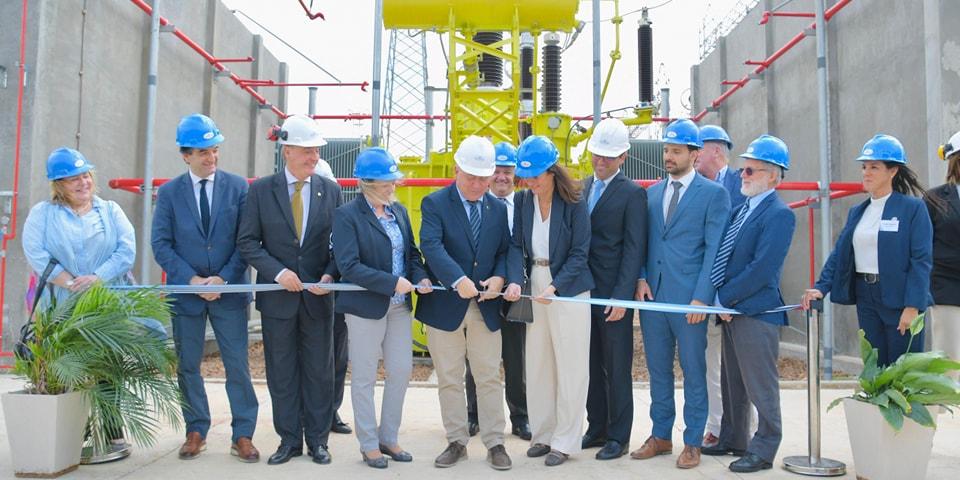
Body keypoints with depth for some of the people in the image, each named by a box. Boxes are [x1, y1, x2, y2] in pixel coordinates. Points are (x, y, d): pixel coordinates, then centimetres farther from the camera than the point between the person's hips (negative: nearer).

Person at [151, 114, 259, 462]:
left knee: (238, 365, 1)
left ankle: (243, 435, 10)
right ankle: (196, 432, 24)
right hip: (186, 291, 1)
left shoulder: (237, 186, 1)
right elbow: (161, 244, 0)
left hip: (229, 290, -1)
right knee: (188, 366, 10)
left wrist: (223, 279, -12)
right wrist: (191, 279, -12)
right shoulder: (169, 192, 3)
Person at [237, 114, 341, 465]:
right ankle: (289, 440, 22)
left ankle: (317, 440, 21)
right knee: (281, 373, 8)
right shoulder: (261, 190, -1)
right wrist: (277, 271, -16)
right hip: (277, 295, 0)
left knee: (319, 371, 8)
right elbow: (247, 242, -3)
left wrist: (330, 275, -11)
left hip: (318, 295, 1)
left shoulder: (330, 191, 3)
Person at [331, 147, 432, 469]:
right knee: (364, 378, 7)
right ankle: (369, 444, 22)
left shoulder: (398, 210, 8)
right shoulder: (347, 215, -12)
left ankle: (389, 437, 28)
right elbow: (348, 266, -19)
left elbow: (411, 252, 13)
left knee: (401, 371, 11)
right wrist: (393, 283, -22)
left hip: (399, 306, 6)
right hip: (365, 306, -6)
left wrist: (420, 277, -7)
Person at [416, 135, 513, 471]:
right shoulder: (434, 204, -5)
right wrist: (458, 280, -33)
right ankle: (456, 442, 22)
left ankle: (494, 443, 18)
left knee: (489, 378, 8)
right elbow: (431, 246, -20)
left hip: (486, 306, 3)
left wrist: (499, 277, -12)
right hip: (445, 305, -2)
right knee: (448, 380, 9)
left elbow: (504, 251, 9)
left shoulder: (498, 208, 8)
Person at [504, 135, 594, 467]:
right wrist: (515, 280, -19)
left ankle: (565, 441, 15)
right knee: (537, 364, 11)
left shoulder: (573, 203, -11)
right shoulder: (522, 200, 1)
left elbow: (579, 253, -11)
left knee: (569, 367, 3)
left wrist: (554, 287, -22)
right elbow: (517, 246, -1)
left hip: (568, 288, -4)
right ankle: (543, 434, 26)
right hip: (535, 286, 5)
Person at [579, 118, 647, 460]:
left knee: (617, 369, 4)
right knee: (591, 365, 13)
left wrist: (621, 297, -16)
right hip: (584, 291, 6)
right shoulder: (581, 188, 13)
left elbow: (634, 250, -10)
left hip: (613, 295, -5)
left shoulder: (632, 194, -6)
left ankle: (618, 436, 15)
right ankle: (596, 429, 25)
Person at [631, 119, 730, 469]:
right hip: (652, 294, 5)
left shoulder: (714, 194, -2)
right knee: (657, 369, 12)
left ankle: (693, 442, 18)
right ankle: (660, 436, 25)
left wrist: (702, 297, -14)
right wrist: (641, 279, -3)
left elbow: (714, 250, -7)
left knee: (693, 371, 5)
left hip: (689, 298, -5)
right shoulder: (652, 193, 13)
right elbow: (643, 241, 13)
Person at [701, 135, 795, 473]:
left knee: (761, 387, 2)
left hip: (756, 311, -9)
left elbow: (763, 268, -19)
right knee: (732, 383, 18)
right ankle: (733, 440, 31)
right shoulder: (740, 210, 15)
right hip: (731, 310, 9)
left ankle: (763, 451, 14)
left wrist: (723, 298, -15)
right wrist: (721, 300, 2)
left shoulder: (779, 214, -12)